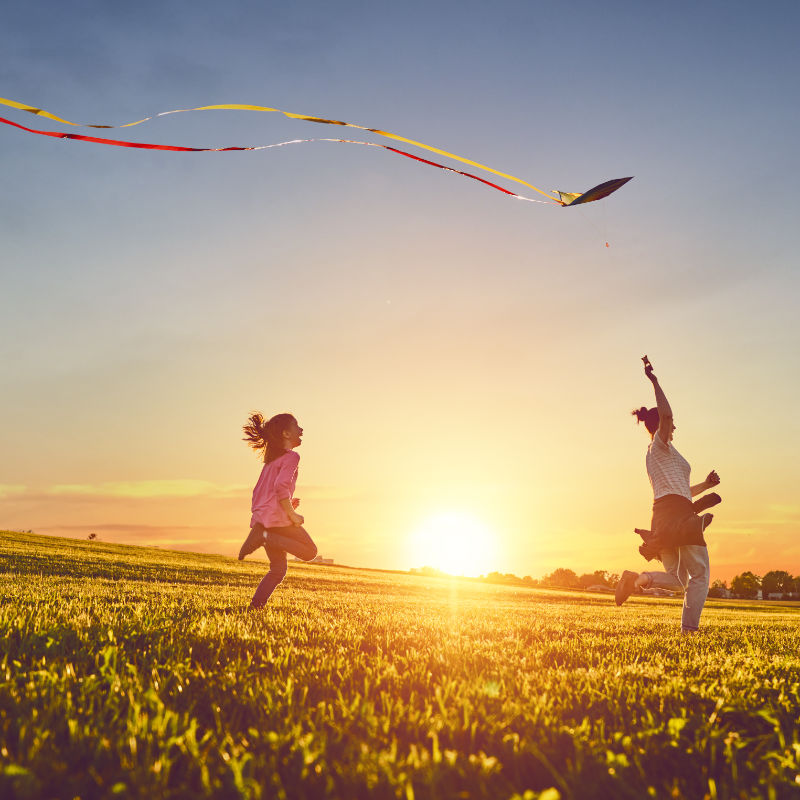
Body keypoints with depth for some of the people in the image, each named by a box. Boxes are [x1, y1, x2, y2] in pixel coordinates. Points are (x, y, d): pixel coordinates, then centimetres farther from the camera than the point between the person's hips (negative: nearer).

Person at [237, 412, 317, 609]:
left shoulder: (271, 459, 23)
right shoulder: (291, 456, -5)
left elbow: (258, 492, 23)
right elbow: (281, 486, -20)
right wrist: (292, 515, -14)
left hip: (261, 517, 9)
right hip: (277, 515, -9)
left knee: (278, 569, 14)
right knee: (309, 551, 1)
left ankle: (255, 605, 0)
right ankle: (265, 537, -15)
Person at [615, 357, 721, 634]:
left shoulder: (654, 454, 25)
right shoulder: (660, 445, 0)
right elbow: (665, 414, -22)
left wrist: (705, 485, 27)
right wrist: (654, 381, -20)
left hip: (662, 516, 8)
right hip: (679, 513, -8)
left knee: (676, 578, 9)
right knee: (700, 574, 0)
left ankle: (639, 579, -17)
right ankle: (690, 628, -7)